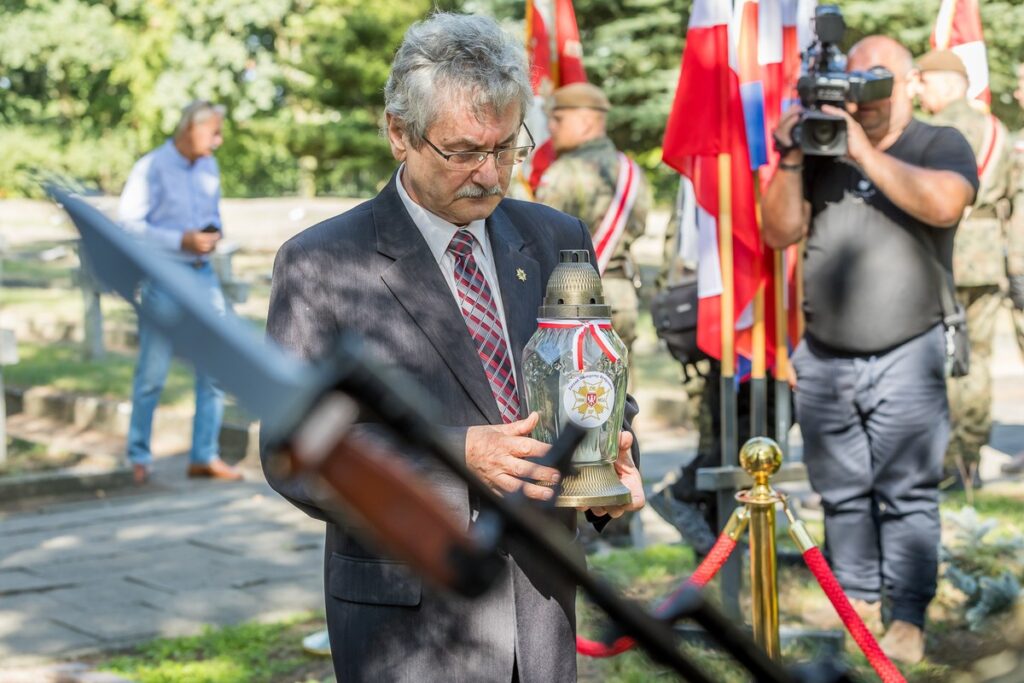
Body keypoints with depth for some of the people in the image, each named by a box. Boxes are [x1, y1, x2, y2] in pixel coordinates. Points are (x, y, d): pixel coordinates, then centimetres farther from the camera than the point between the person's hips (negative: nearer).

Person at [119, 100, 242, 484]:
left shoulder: (209, 167, 12)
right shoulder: (151, 168, -9)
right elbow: (128, 223, -14)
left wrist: (214, 235, -1)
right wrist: (182, 241, -20)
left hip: (203, 275, 6)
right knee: (152, 373, -1)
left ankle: (204, 456, 10)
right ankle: (139, 457, 12)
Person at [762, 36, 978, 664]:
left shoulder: (941, 145, 2)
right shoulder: (822, 150, 11)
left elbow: (944, 203, -20)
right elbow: (781, 232, 6)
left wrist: (865, 152, -19)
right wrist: (791, 159, -7)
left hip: (906, 358, -3)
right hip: (824, 359, 4)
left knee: (907, 494, -4)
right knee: (841, 493, 8)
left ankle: (908, 619, 3)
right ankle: (856, 600, 20)